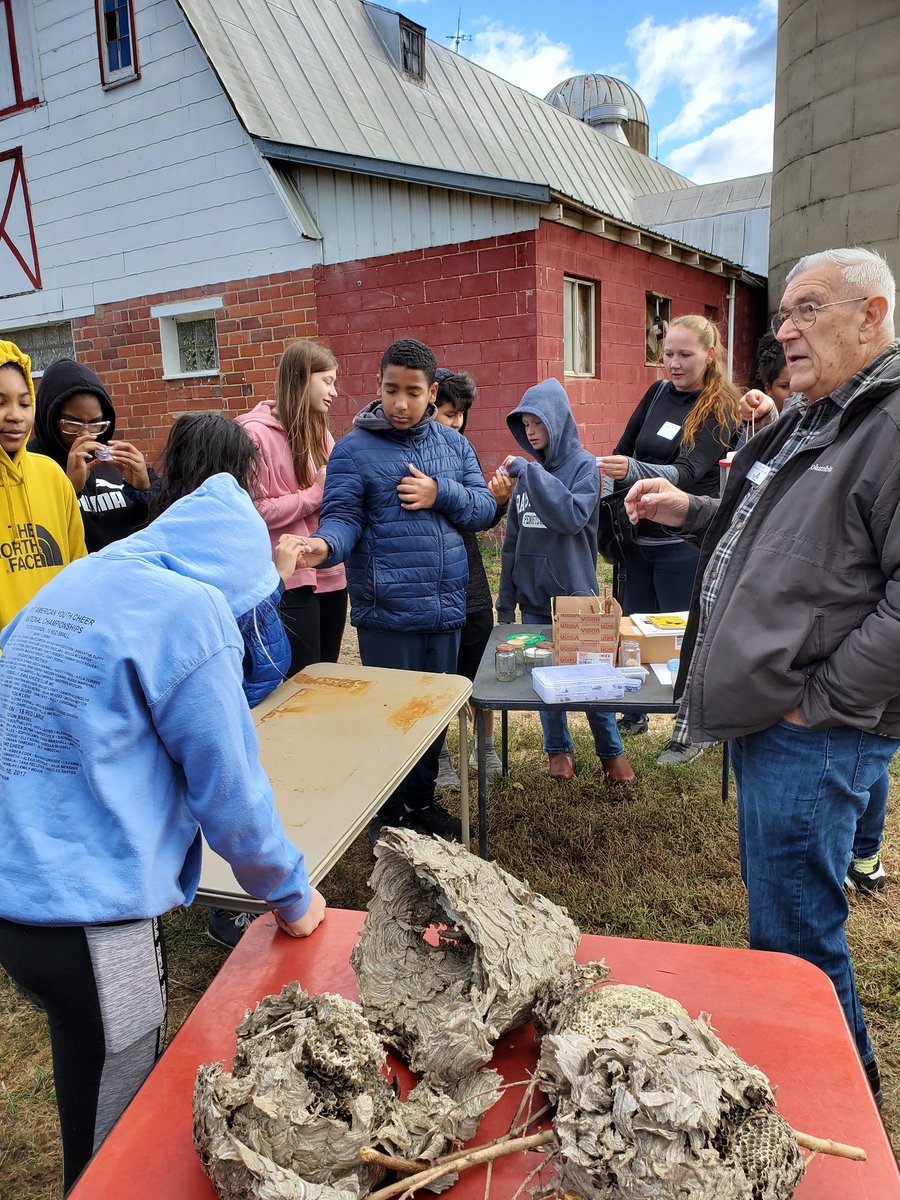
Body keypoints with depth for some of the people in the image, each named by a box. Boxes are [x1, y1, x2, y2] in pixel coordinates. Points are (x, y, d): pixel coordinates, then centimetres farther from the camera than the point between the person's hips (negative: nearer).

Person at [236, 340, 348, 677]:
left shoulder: (318, 430, 11)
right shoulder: (256, 433, -10)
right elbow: (254, 511, -15)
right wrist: (315, 494, -14)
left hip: (332, 573, 7)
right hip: (291, 580, -7)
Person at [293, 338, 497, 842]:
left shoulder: (453, 444, 11)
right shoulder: (354, 449, -4)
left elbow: (485, 510, 7)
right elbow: (343, 516, -12)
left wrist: (441, 494, -10)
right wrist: (324, 545, -33)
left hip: (447, 607, 5)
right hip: (388, 611, -5)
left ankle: (422, 801, 37)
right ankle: (388, 816, 25)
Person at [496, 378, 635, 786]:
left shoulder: (583, 465, -7)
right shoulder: (527, 470, 6)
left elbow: (574, 516, -26)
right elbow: (512, 539, 11)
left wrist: (532, 473, -24)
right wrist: (506, 599, 11)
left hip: (575, 594, -4)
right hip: (534, 597, 5)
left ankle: (611, 751, 23)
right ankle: (558, 748, 30)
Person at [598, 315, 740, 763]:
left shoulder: (721, 411, -11)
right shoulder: (658, 393, 6)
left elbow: (687, 472, -25)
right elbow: (623, 449, 15)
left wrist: (631, 470, -41)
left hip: (684, 543, -6)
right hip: (640, 536, 6)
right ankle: (634, 714, 34)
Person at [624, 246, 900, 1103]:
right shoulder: (804, 422, 15)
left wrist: (824, 701, -20)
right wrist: (691, 513, 13)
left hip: (816, 736, -10)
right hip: (761, 715, 10)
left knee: (793, 932, 4)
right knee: (775, 901, 25)